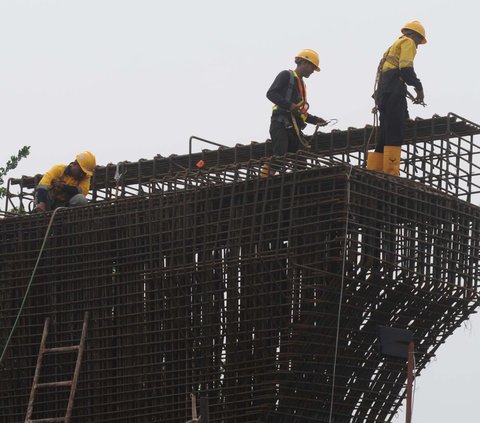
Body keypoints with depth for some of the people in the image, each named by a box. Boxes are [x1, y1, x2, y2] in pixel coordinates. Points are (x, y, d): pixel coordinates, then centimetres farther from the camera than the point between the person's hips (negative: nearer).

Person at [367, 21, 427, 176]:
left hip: (383, 92, 9)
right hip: (394, 91, -9)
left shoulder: (395, 45, 33)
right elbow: (406, 68, -12)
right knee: (395, 134, -17)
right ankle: (391, 172, -26)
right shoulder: (408, 42, 6)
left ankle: (373, 170, 1)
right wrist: (419, 87, -5)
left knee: (385, 135, 7)